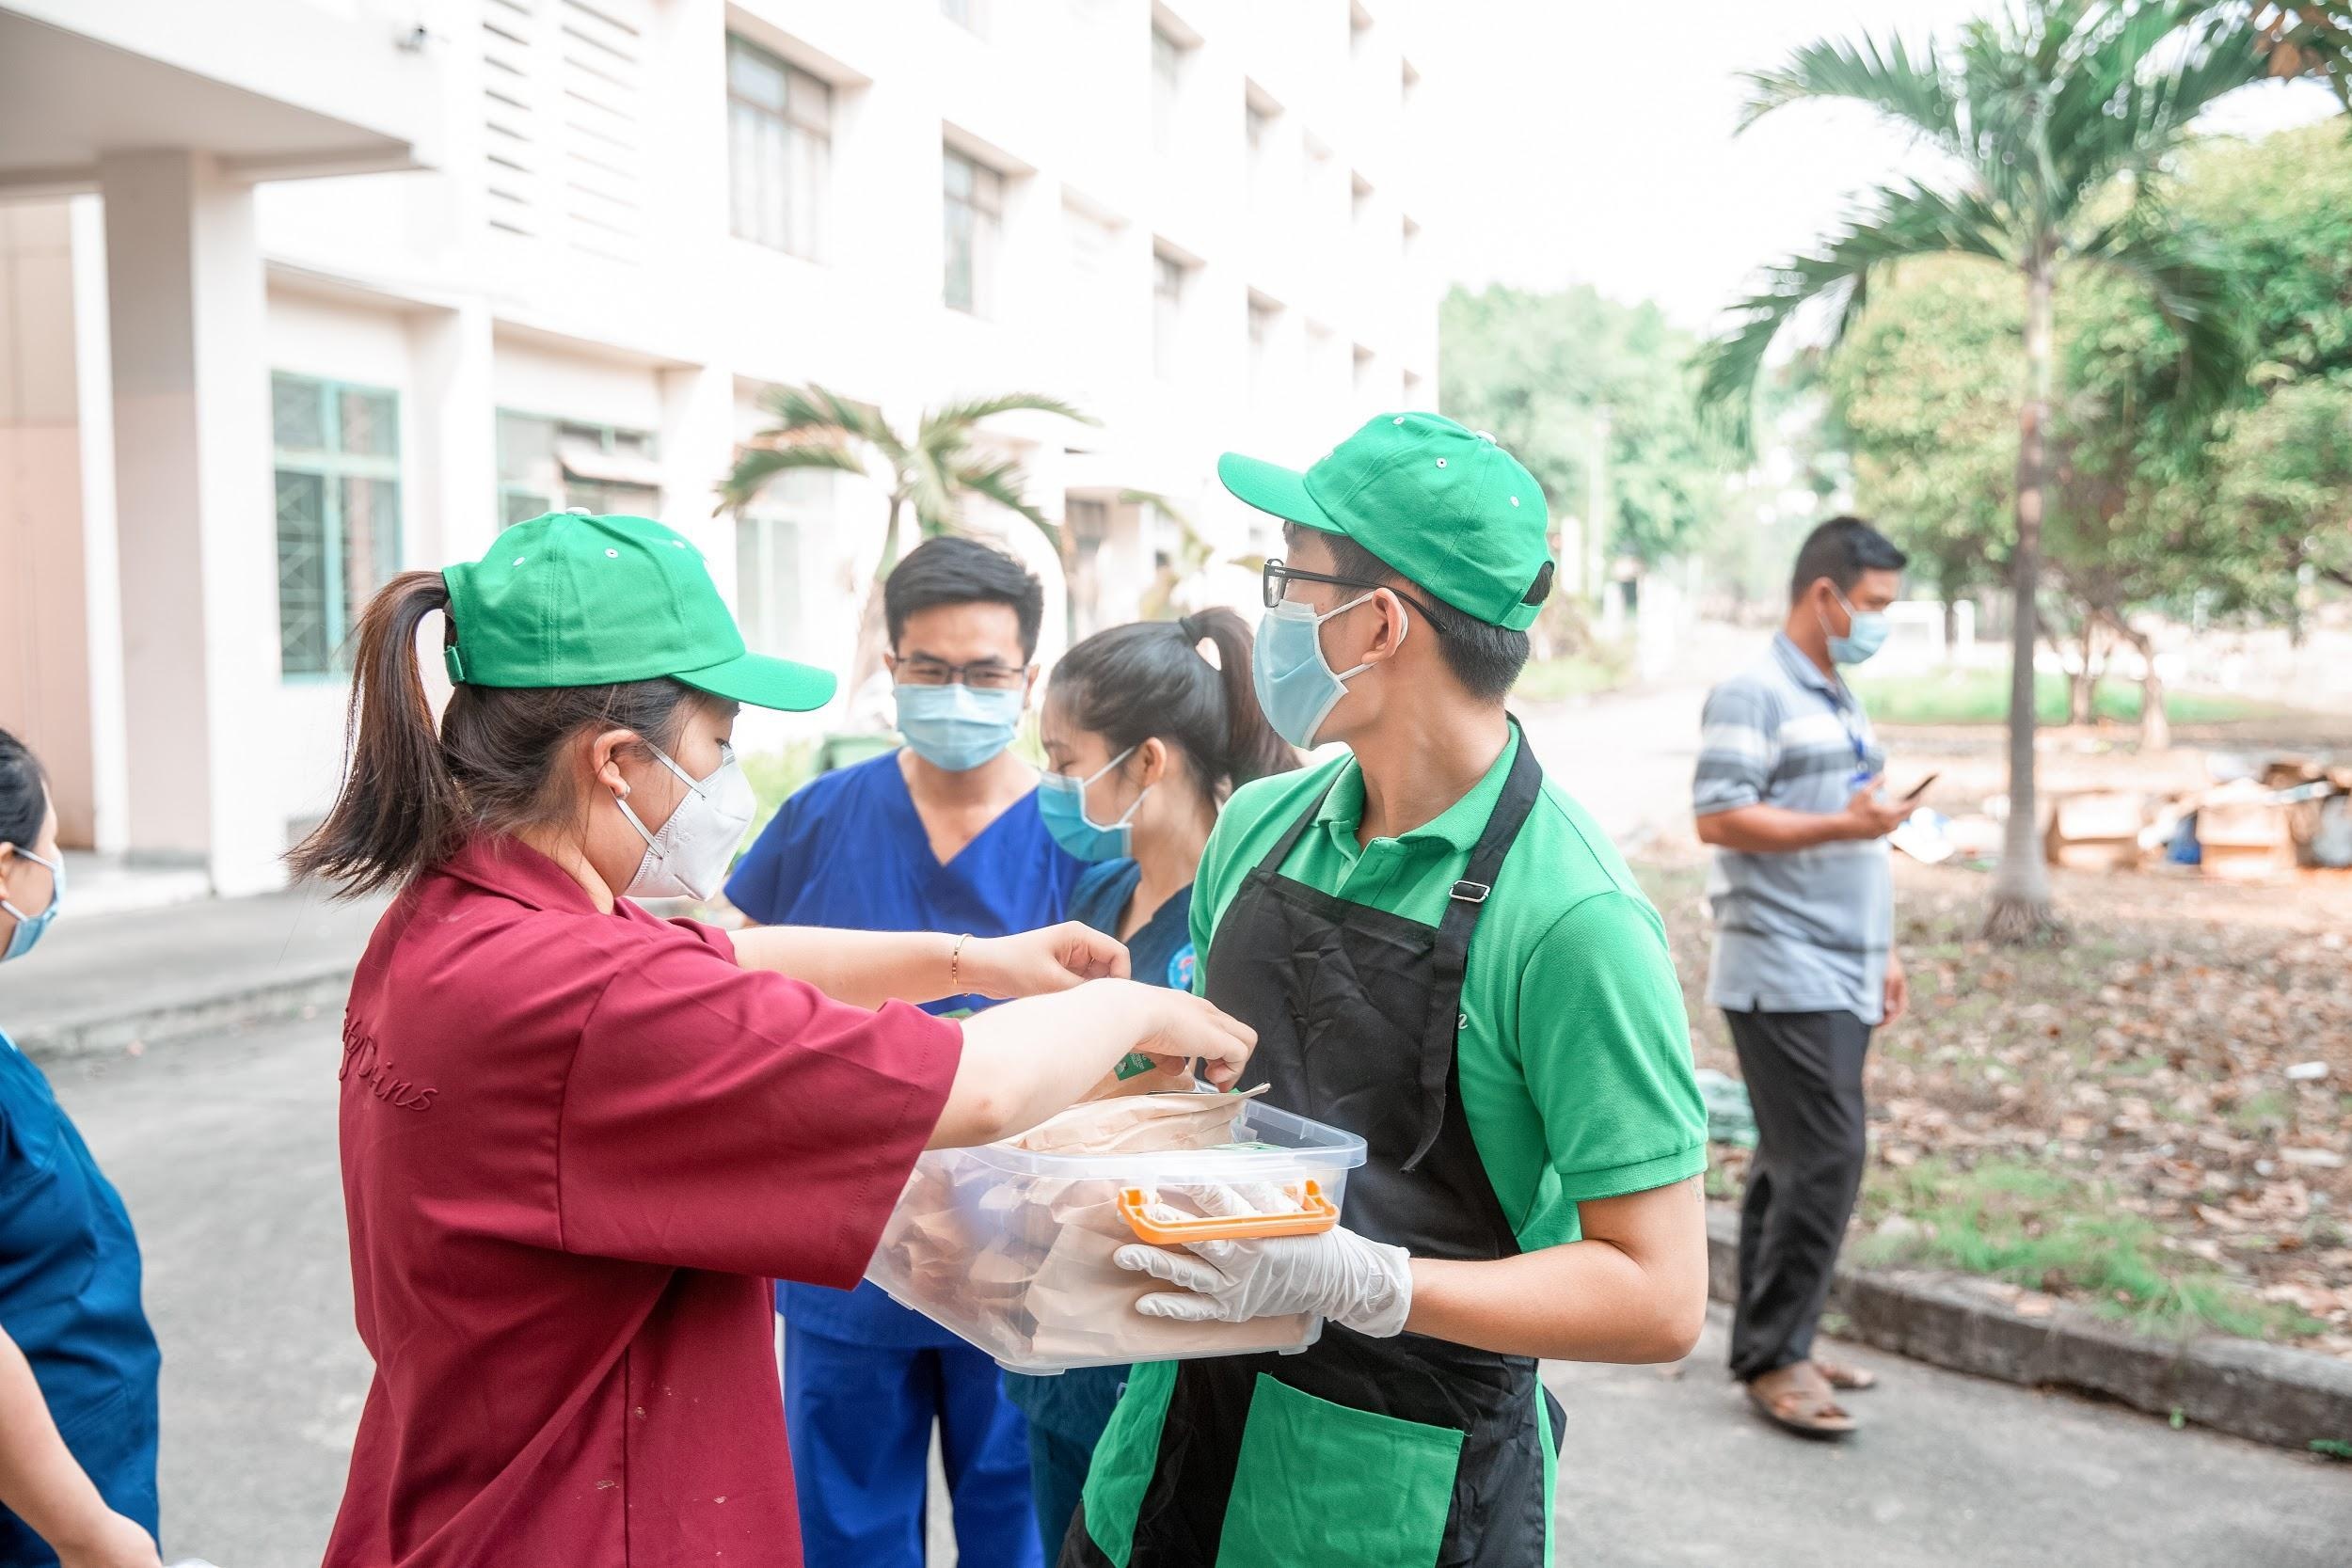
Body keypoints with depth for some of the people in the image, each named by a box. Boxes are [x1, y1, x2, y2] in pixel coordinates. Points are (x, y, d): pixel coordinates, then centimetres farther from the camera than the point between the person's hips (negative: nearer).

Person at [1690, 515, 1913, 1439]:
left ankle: (1771, 1351, 19)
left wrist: (1882, 952, 22)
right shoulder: (1753, 694, -9)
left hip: (1839, 980, 9)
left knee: (1793, 1165, 11)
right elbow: (1718, 818, -18)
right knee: (1824, 1163, -11)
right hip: (1785, 977, -9)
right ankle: (1773, 1359, -2)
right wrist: (1844, 824, -22)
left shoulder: (1839, 703, 20)